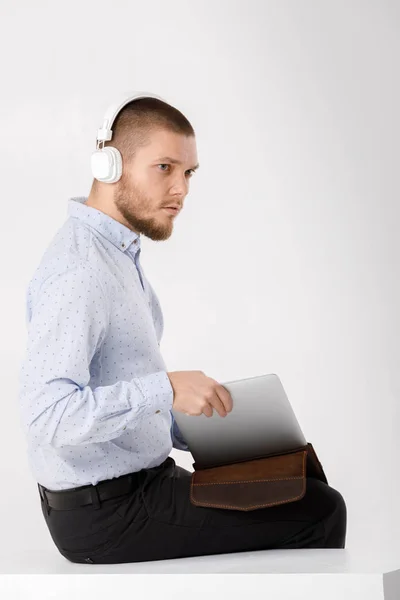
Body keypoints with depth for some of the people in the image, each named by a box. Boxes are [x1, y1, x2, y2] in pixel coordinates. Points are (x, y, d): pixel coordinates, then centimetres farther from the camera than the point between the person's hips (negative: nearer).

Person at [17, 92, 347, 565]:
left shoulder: (117, 252, 11)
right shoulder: (79, 270, -22)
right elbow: (45, 412, -31)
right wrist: (165, 389, -35)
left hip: (135, 481, 11)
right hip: (107, 512, -10)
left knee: (305, 489, 20)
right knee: (319, 512, -13)